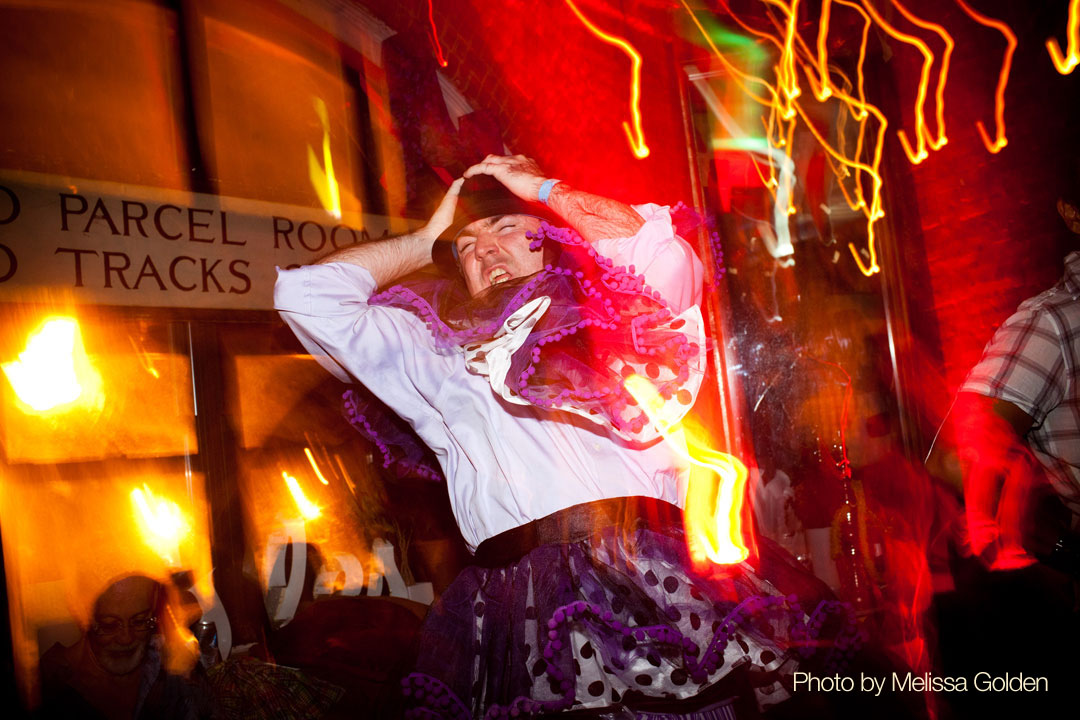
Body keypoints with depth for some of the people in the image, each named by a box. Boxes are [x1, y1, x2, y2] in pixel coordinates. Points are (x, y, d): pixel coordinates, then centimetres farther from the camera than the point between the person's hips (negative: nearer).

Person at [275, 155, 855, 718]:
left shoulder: (611, 324, 23)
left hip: (656, 568, 0)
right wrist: (428, 240, 30)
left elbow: (664, 249, 4)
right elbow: (303, 293, 22)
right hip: (524, 592, 0)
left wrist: (542, 189, 19)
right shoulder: (441, 362, 23)